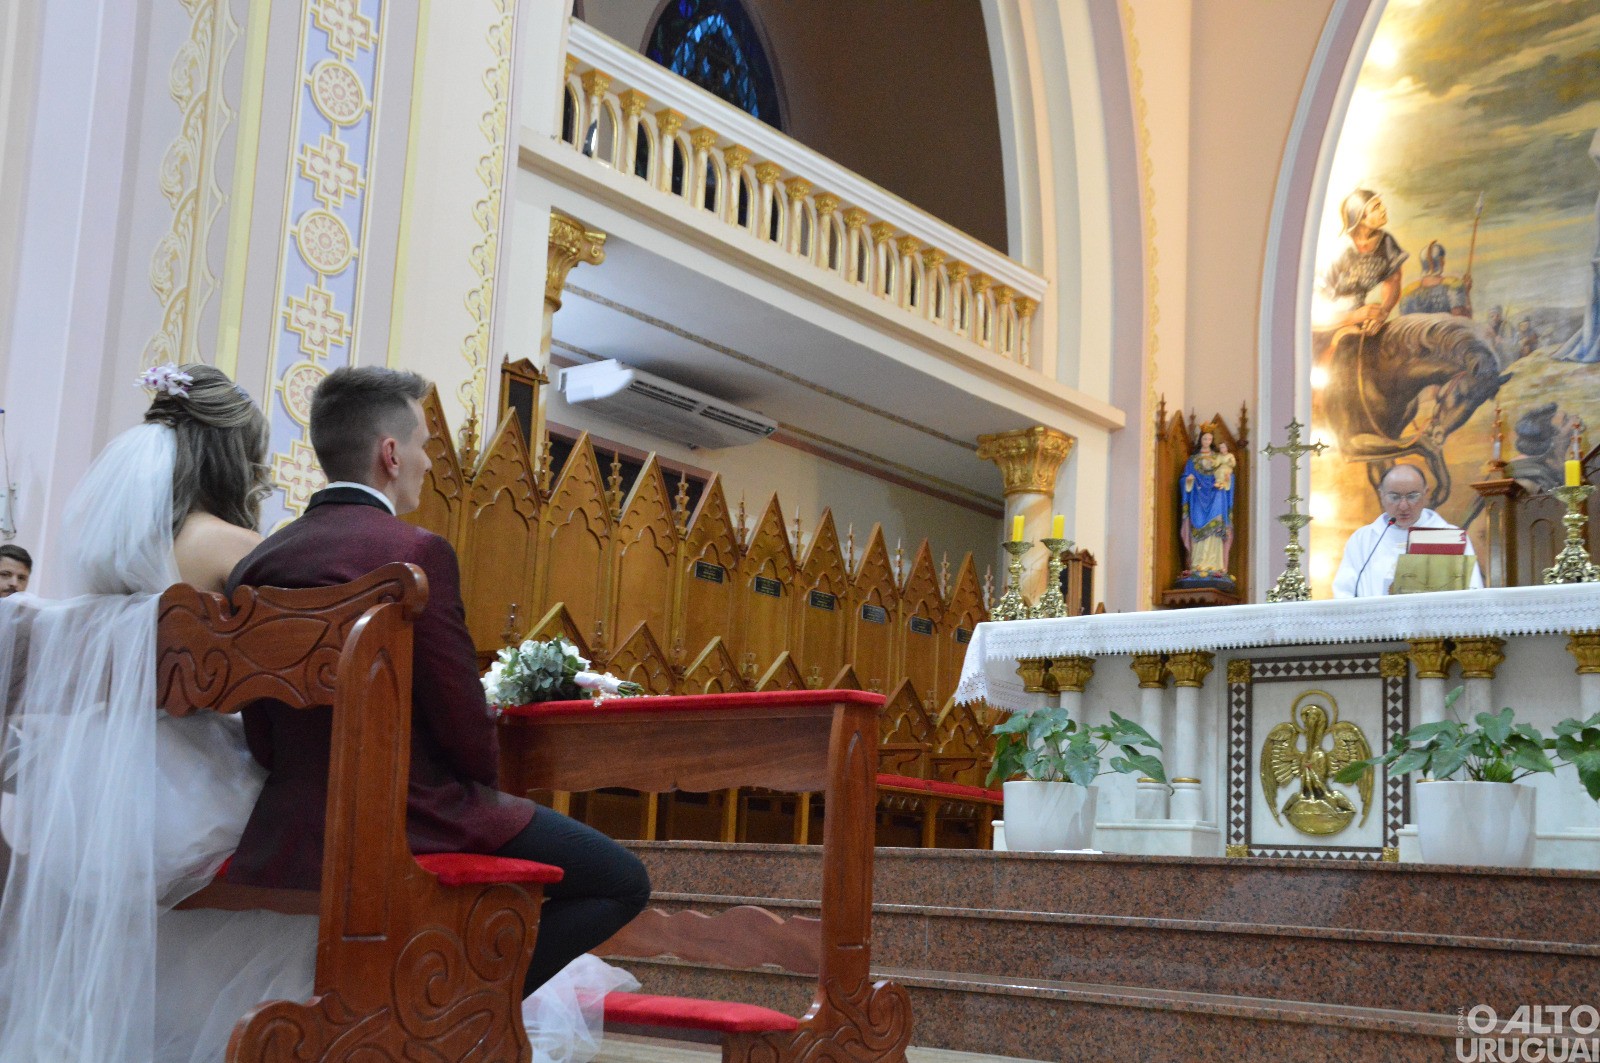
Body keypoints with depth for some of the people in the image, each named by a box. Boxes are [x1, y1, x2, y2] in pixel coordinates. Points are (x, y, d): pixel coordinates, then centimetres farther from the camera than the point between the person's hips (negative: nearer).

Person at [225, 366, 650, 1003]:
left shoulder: (256, 565, 7)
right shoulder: (414, 552, -14)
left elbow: (262, 741, 10)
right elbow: (463, 723, -14)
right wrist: (485, 782, 7)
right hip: (413, 824, -8)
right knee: (622, 883, 3)